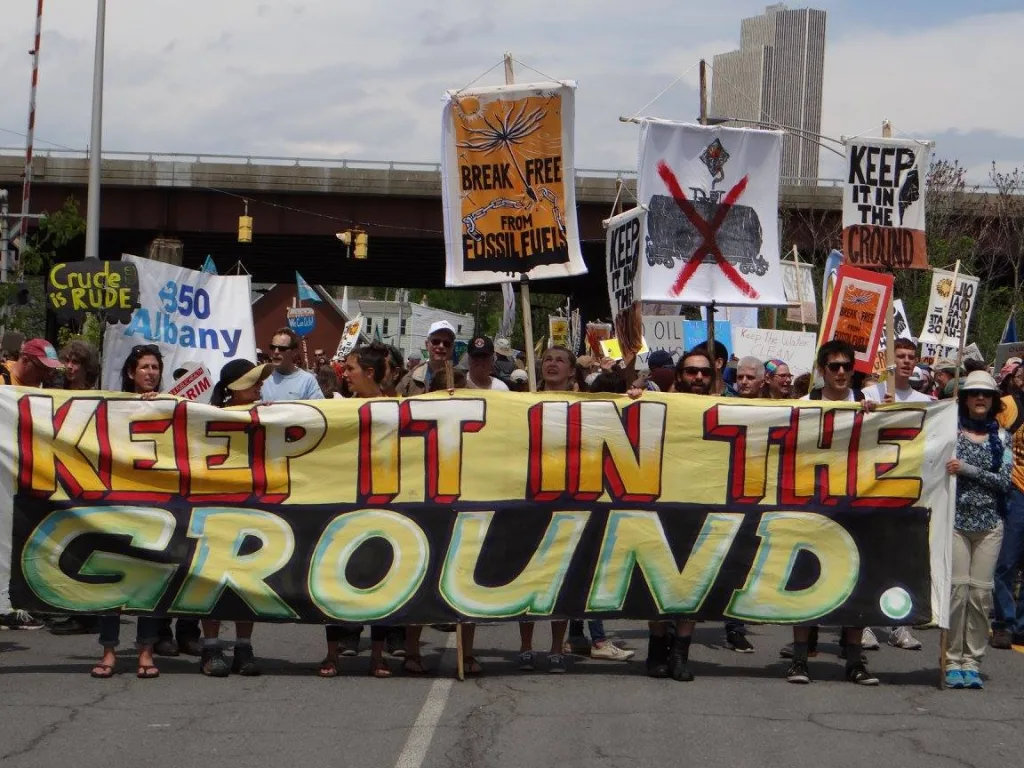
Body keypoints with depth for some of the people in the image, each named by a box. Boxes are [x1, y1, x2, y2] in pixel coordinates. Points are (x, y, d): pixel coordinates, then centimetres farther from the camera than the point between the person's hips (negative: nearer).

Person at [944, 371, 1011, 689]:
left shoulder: (1002, 437, 9)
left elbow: (1004, 481, -2)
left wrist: (967, 470, -11)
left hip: (989, 524, 2)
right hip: (955, 520, -2)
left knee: (981, 592, 0)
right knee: (957, 588, -7)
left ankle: (972, 661, 8)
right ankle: (952, 660, 0)